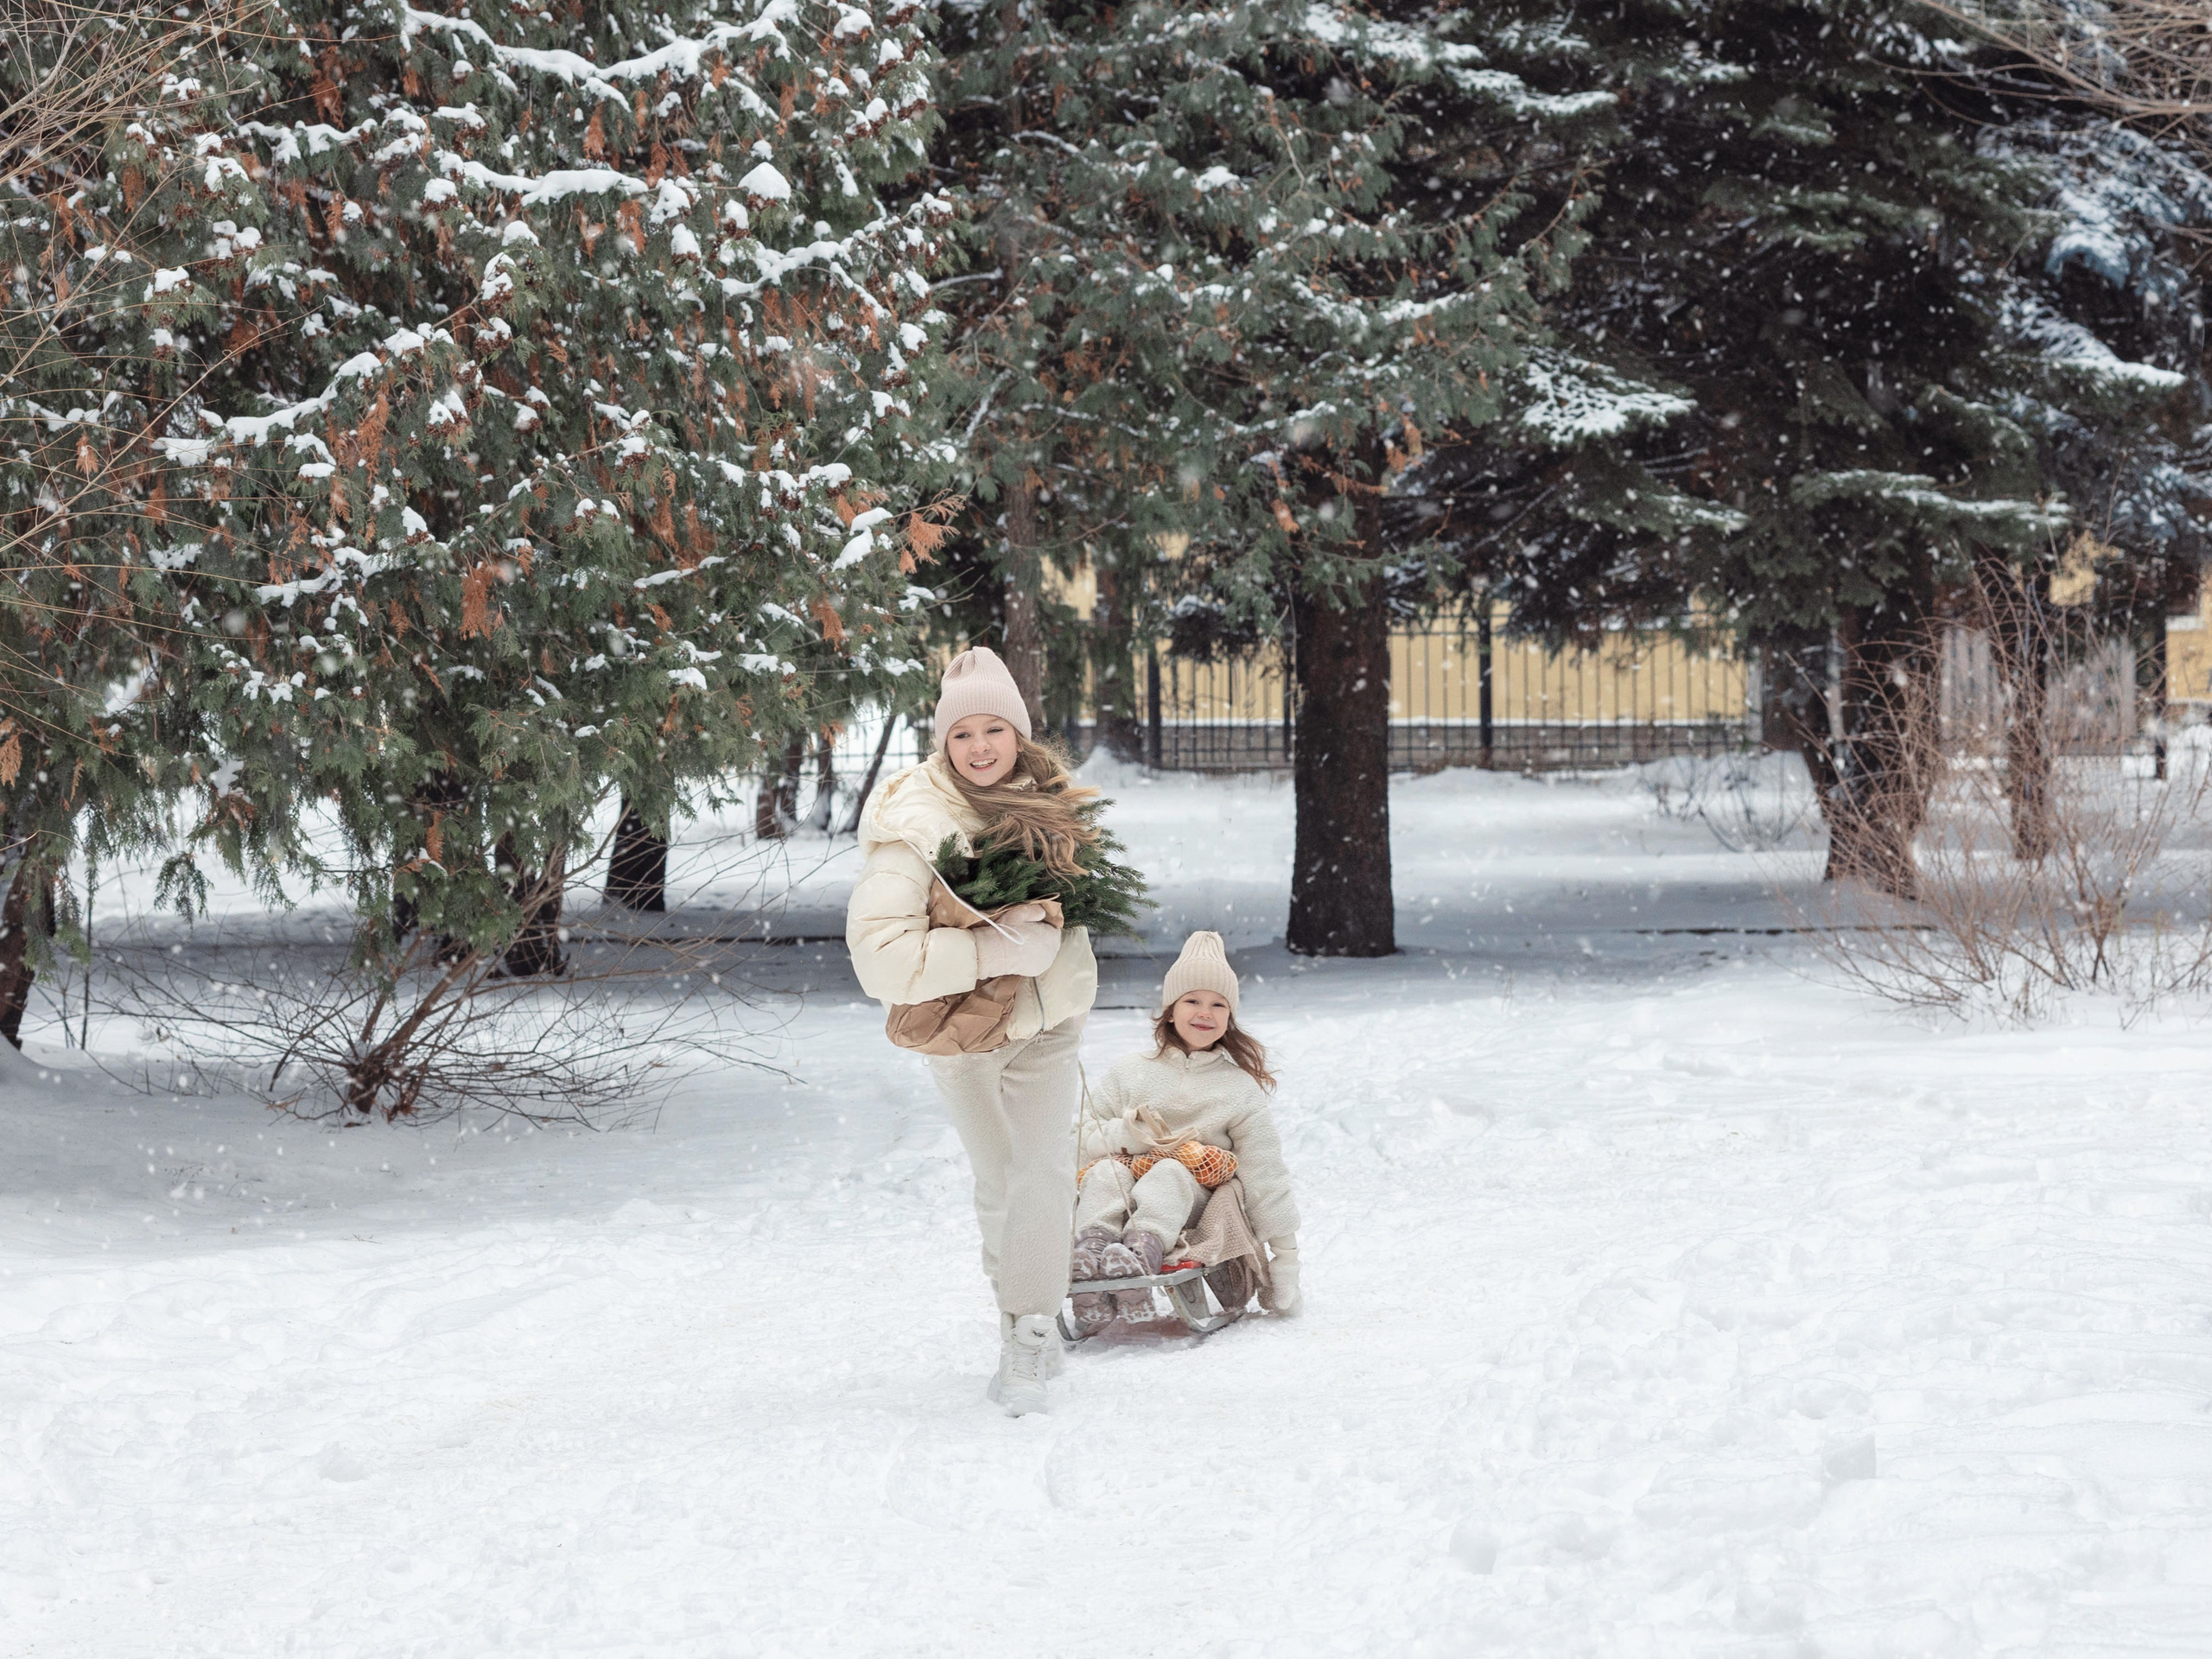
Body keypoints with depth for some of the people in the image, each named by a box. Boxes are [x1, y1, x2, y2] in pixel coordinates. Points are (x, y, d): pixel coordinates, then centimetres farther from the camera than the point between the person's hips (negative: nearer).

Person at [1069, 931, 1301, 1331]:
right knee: (1105, 1170, -29)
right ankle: (1090, 1258, -55)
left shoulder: (1241, 1091, 14)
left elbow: (1265, 1177, 8)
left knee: (1172, 1171, -33)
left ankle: (1144, 1250, -63)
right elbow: (1080, 1140, 11)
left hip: (1195, 1204, -2)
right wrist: (1124, 1134, -11)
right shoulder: (1128, 1075, 17)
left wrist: (1284, 1257, 1)